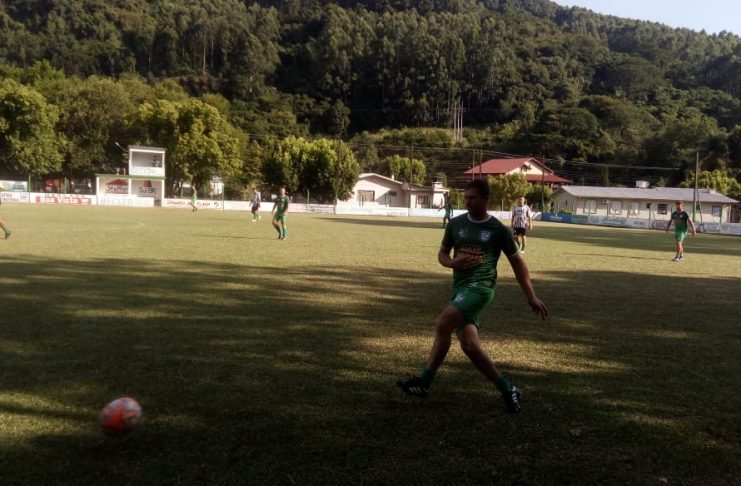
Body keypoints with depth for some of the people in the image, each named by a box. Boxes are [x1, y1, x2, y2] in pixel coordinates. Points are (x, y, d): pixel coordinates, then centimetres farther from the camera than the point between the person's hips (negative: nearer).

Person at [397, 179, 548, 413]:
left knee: (442, 323, -24)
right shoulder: (456, 224, 9)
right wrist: (452, 263, -6)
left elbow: (517, 262, 8)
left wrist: (531, 297, 6)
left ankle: (424, 382, -14)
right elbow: (442, 253, 18)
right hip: (459, 287, 5)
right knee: (469, 345, -1)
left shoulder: (498, 230, -1)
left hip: (480, 286, -5)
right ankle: (507, 390, 15)